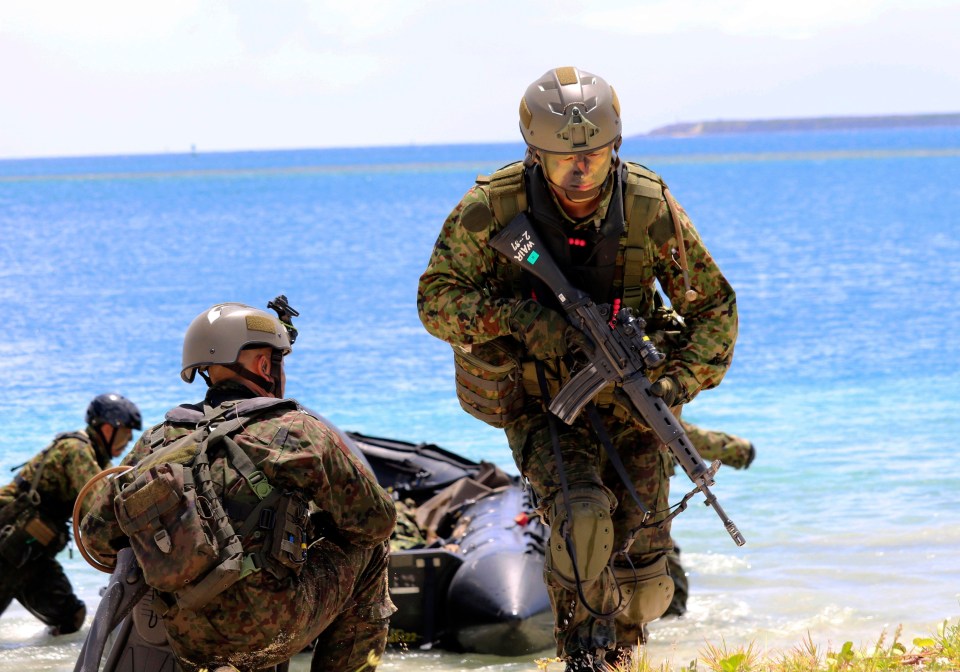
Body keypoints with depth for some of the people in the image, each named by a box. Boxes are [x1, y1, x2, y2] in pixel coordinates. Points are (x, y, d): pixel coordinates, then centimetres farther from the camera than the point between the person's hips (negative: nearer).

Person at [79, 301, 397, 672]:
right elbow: (377, 520, 5)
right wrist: (324, 523, 26)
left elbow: (97, 536, 11)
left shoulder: (157, 441, 10)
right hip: (270, 632, -5)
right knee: (368, 548, 21)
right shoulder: (299, 431, -2)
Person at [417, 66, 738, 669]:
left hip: (627, 402, 2)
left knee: (642, 577, 6)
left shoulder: (650, 207, -15)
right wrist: (521, 318, -28)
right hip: (541, 409, -2)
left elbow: (714, 307, -6)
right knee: (583, 515, -31)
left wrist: (680, 382, -22)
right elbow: (436, 300, -12)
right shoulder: (493, 208, -19)